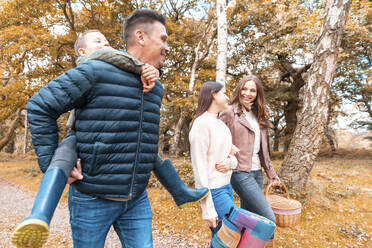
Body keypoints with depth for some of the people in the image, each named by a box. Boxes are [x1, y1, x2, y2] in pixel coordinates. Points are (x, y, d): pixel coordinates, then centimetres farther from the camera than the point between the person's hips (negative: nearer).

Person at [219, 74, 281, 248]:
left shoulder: (257, 115, 14)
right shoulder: (230, 112, -8)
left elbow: (262, 149, 18)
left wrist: (271, 173, 18)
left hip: (256, 172, 8)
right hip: (241, 173, -7)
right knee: (269, 218, -9)